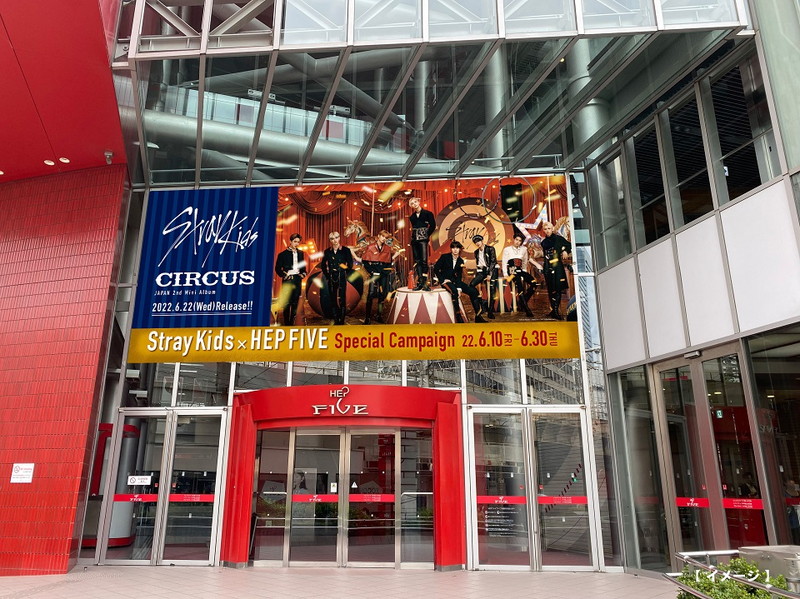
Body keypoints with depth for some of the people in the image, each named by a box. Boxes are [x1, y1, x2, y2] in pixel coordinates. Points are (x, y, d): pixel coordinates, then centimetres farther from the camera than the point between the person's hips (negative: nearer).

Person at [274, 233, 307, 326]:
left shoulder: (300, 253, 12)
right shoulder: (283, 254, -1)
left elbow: (303, 266, 19)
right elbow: (278, 268, 0)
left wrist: (303, 274, 3)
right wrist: (284, 275, -9)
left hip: (298, 280, 4)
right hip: (288, 280, -4)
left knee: (295, 302, 5)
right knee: (287, 302, -2)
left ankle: (292, 322, 13)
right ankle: (286, 323, 5)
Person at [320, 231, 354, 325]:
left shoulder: (346, 250, -1)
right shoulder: (327, 252, 8)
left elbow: (350, 264, 2)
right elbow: (322, 265, 16)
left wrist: (345, 274, 2)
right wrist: (327, 275, 8)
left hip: (341, 278, -3)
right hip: (331, 279, 3)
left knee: (342, 300, -7)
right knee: (333, 300, 6)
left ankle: (342, 321, -3)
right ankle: (336, 321, 14)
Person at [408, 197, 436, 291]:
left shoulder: (427, 213, 2)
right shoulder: (412, 217, 14)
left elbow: (433, 225, -2)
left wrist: (427, 235, -2)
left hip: (423, 239, -5)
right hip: (414, 240, 5)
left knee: (424, 260, -14)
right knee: (416, 261, 2)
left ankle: (425, 283, -14)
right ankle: (419, 283, 3)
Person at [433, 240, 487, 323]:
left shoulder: (460, 261, 10)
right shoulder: (444, 257, -3)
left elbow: (459, 276, 7)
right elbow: (436, 269, -5)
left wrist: (459, 288, -8)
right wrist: (443, 280, -13)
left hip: (455, 281, 5)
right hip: (445, 281, -5)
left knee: (473, 291, -13)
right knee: (454, 291, -38)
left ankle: (478, 315, -8)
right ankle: (458, 316, -31)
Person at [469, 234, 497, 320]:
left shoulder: (490, 249, -2)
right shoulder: (476, 252, 15)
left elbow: (493, 262, -8)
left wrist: (489, 274, -14)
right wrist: (475, 275, 8)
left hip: (491, 270, -5)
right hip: (482, 271, 5)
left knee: (491, 291, -12)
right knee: (471, 284, -16)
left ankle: (490, 311, -9)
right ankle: (483, 302, -5)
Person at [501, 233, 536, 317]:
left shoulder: (524, 249, 15)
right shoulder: (507, 249, 7)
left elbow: (525, 262, 17)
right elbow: (504, 263, 3)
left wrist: (525, 273, 7)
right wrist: (506, 275, -7)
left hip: (520, 271, 4)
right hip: (511, 271, -4)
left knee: (533, 283, -19)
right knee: (520, 287, -27)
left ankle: (522, 303, -11)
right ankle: (526, 309, -27)